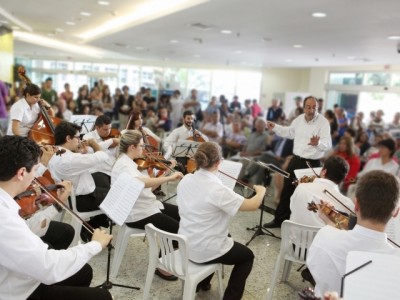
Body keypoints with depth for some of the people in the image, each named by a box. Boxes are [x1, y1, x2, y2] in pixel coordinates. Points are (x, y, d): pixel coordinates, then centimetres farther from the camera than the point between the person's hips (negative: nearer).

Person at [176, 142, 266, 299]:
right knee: (247, 256, 19)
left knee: (225, 236, 36)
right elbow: (252, 205, -20)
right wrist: (261, 191, 0)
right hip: (204, 250, -7)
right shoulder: (217, 189, -28)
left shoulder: (185, 180, -6)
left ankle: (201, 282, 42)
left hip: (185, 244, 7)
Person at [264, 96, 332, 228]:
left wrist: (317, 143, -48)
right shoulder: (299, 119, 3)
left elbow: (328, 144, -27)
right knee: (287, 190, 14)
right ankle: (279, 219, 29)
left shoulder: (323, 122, -16)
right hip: (296, 160, 6)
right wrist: (275, 127, 16)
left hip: (312, 163, -6)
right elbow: (290, 132, 22)